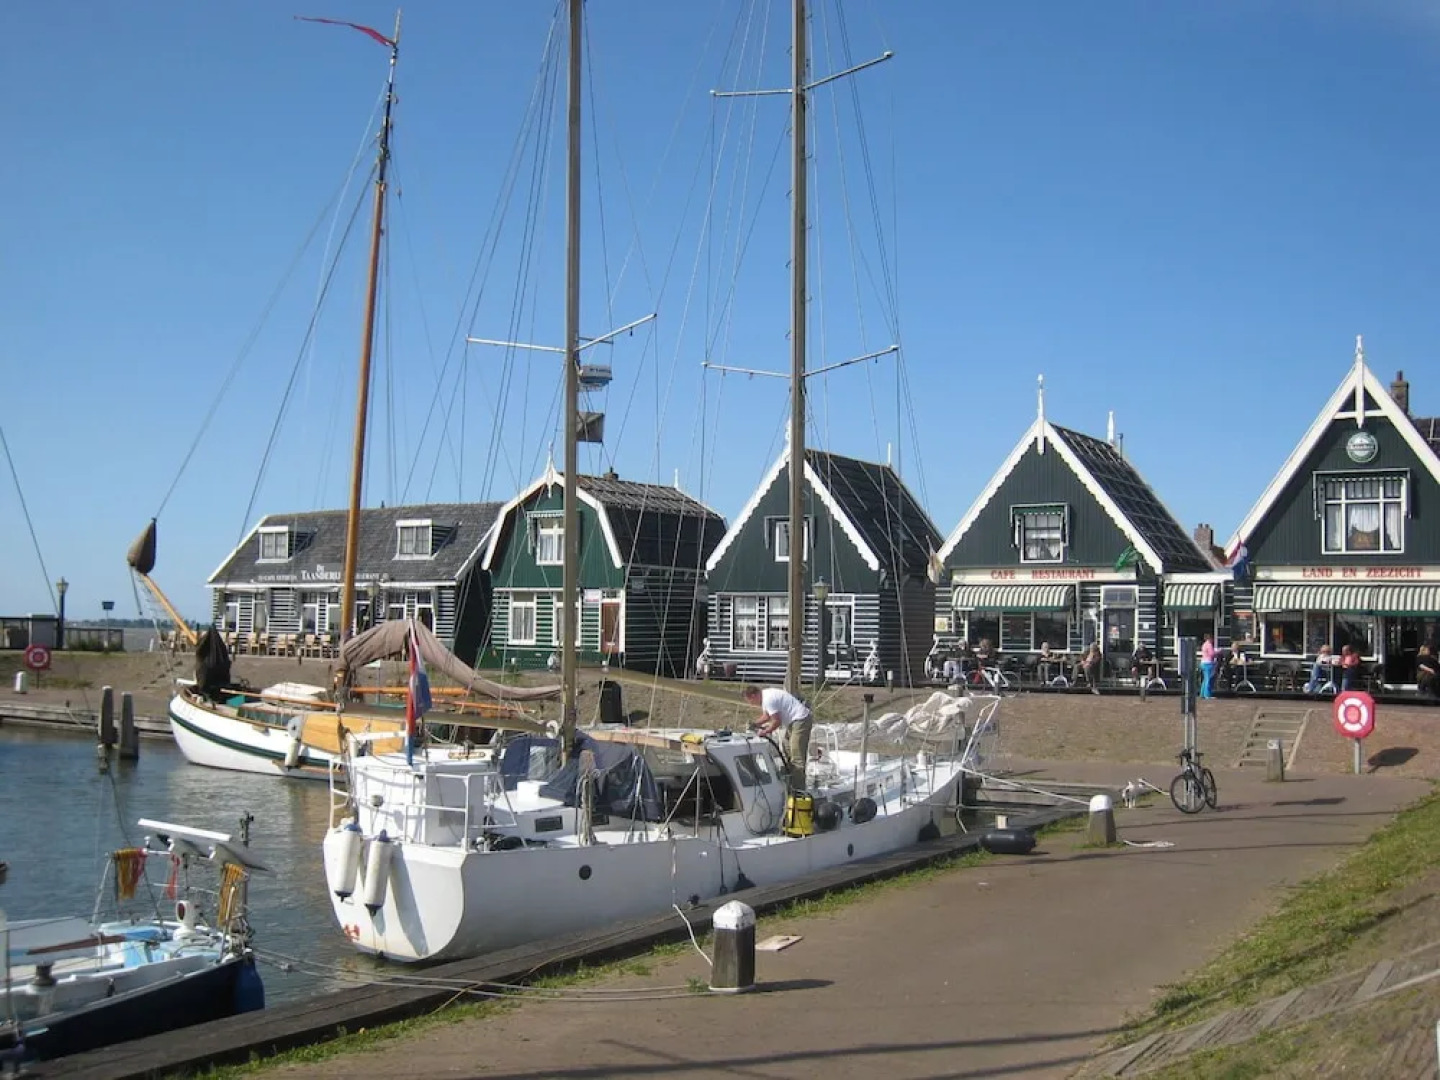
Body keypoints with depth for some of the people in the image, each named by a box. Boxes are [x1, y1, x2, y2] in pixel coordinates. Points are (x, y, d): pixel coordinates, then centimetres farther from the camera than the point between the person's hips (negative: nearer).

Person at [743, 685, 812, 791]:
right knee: (788, 754, 18)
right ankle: (791, 785, 25)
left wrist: (764, 732, -9)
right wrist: (755, 725, 8)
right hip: (793, 722, 11)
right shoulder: (764, 696, 10)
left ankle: (798, 790, -13)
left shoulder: (768, 699, -22)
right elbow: (766, 715, 22)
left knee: (797, 758, -12)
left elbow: (777, 721, -20)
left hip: (800, 720, -11)